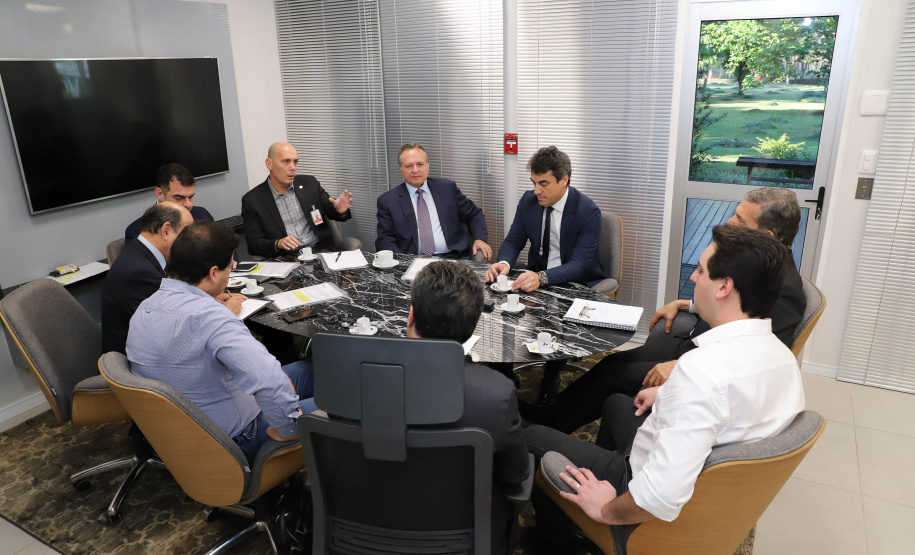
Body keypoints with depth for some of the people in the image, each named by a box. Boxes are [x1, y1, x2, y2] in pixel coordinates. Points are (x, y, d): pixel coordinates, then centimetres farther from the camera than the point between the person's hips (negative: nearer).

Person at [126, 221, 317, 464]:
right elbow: (270, 379, -44)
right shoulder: (208, 315, -34)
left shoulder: (144, 308, -4)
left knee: (305, 369, 20)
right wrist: (287, 430, -28)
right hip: (231, 443, -9)